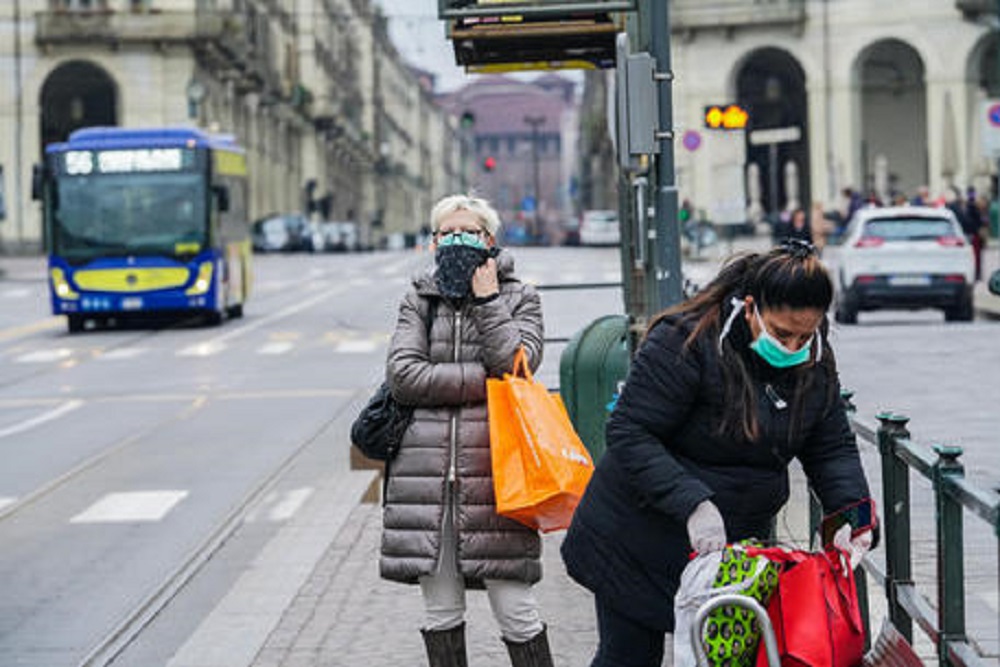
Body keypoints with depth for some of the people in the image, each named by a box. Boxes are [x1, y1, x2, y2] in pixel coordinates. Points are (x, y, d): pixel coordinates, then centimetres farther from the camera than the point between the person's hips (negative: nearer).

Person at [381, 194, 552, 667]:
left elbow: (516, 364, -10)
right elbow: (403, 375, -3)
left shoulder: (520, 299, 8)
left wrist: (487, 300, -6)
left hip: (495, 470, -3)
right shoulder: (419, 302, 13)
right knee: (441, 611, 8)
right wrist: (485, 378, -9)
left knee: (514, 609, -3)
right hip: (427, 475, 3)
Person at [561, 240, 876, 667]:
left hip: (734, 544, 5)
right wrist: (693, 503, -35)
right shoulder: (685, 342, -23)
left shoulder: (815, 365, -2)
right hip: (641, 544, -5)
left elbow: (833, 449, 3)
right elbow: (629, 434, -25)